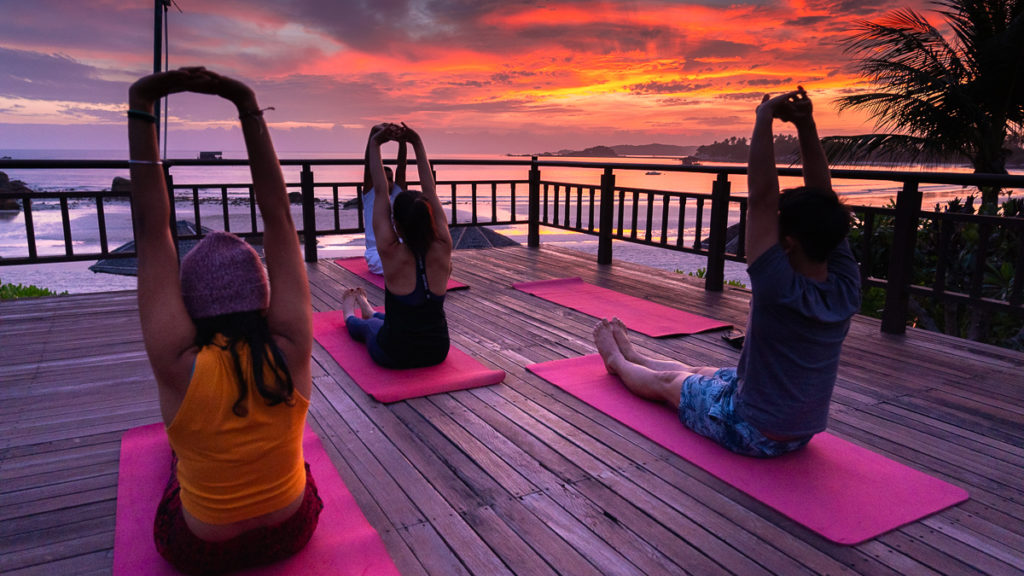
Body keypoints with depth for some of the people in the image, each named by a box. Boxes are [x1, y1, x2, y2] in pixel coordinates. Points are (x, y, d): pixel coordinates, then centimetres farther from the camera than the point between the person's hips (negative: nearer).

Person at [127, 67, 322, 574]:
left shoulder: (179, 367, -29)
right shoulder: (291, 352, -25)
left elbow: (150, 229, -26)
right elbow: (277, 215, -23)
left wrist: (141, 106, -26)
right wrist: (248, 108, -21)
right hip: (290, 534, 1)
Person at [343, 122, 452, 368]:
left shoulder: (392, 255, -23)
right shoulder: (442, 251, -16)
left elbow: (381, 193, -14)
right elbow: (430, 192, -8)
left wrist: (375, 145, -8)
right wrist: (418, 144, -3)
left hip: (394, 356, -3)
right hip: (437, 352, 3)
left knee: (367, 326, 35)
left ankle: (350, 315, 67)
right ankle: (368, 310, 68)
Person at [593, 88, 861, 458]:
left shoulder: (781, 291, -33)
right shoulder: (846, 288, -14)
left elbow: (760, 199, -31)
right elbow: (823, 199, -10)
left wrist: (764, 120, -25)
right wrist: (806, 126, -14)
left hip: (751, 434, -7)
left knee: (669, 381, 18)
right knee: (703, 373, 28)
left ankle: (617, 361, 48)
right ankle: (632, 357, 53)